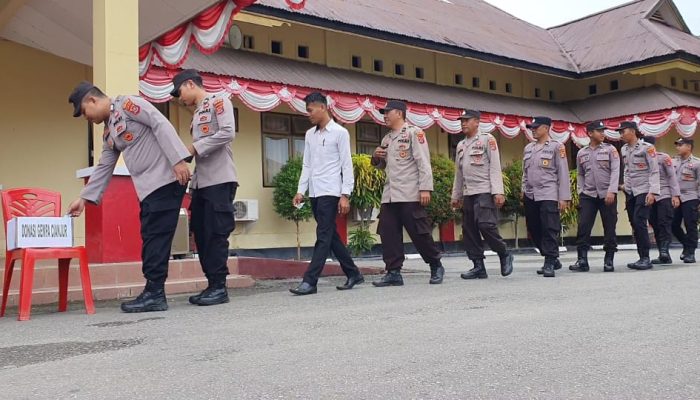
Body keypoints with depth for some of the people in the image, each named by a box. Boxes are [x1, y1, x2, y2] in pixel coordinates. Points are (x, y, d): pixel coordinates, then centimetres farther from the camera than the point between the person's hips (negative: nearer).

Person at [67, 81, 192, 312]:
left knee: (156, 237, -10)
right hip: (147, 188, 9)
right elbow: (103, 168, 26)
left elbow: (161, 124, -14)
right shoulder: (109, 133, 22)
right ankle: (154, 294, 11)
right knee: (150, 239, 7)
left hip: (166, 180, -9)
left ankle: (154, 294, -7)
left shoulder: (127, 104, -3)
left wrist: (178, 160, -22)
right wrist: (84, 198, 24)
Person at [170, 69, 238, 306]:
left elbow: (228, 132, -16)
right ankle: (212, 285, 13)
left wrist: (194, 148, -13)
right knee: (201, 234, 6)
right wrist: (193, 185, 11)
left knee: (216, 233, -8)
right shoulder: (197, 114, 24)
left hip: (220, 181, -8)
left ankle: (219, 287, -1)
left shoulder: (219, 102, 0)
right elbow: (199, 152, 19)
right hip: (201, 182, 9)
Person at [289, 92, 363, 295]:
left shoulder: (340, 132, -3)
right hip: (314, 194, 7)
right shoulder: (309, 135, 14)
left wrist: (345, 195, -13)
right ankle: (353, 274, 20)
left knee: (324, 237, -9)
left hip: (330, 193, -7)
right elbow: (307, 165, 15)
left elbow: (347, 165, -6)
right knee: (331, 236, 10)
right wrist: (301, 190, 6)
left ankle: (310, 281, -11)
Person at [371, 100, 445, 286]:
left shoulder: (413, 132, -2)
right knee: (388, 234, 1)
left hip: (410, 194, -7)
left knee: (419, 233, -3)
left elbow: (423, 162, -10)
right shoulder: (386, 139, 19)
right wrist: (376, 157, 5)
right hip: (389, 195, 7)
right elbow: (382, 166, 28)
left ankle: (436, 266, 15)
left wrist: (425, 188, -18)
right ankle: (393, 272, 7)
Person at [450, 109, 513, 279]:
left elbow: (495, 166, -8)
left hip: (485, 192, -6)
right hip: (468, 194, 7)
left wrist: (498, 192, -16)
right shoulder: (460, 145, 18)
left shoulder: (487, 139, 0)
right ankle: (478, 267, 7)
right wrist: (456, 196, 18)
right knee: (469, 230, 2)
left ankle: (504, 255, 3)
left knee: (486, 225, -18)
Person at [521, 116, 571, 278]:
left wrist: (564, 197, -10)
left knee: (550, 230, -9)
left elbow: (563, 173, -5)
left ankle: (549, 264, -2)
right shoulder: (528, 148, 15)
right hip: (530, 196, 6)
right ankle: (553, 259, 22)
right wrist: (523, 192, 12)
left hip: (548, 196, -6)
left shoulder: (556, 147, -1)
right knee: (534, 230, 8)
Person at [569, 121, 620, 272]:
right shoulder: (581, 153, 11)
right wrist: (580, 192, 5)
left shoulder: (610, 149, 1)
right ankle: (582, 260, -4)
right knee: (583, 227, -7)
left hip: (607, 195, -2)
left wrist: (611, 191, -17)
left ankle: (609, 260, 10)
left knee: (609, 228, 1)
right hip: (588, 195, 2)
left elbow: (615, 171, -7)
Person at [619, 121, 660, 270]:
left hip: (643, 191, -6)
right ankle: (642, 258, 10)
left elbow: (654, 171, -11)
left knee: (639, 222, -16)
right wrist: (625, 188, 13)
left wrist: (652, 192, -18)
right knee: (634, 225, 4)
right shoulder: (624, 150, 11)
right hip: (630, 192, 7)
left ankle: (646, 259, -10)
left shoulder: (646, 147, -8)